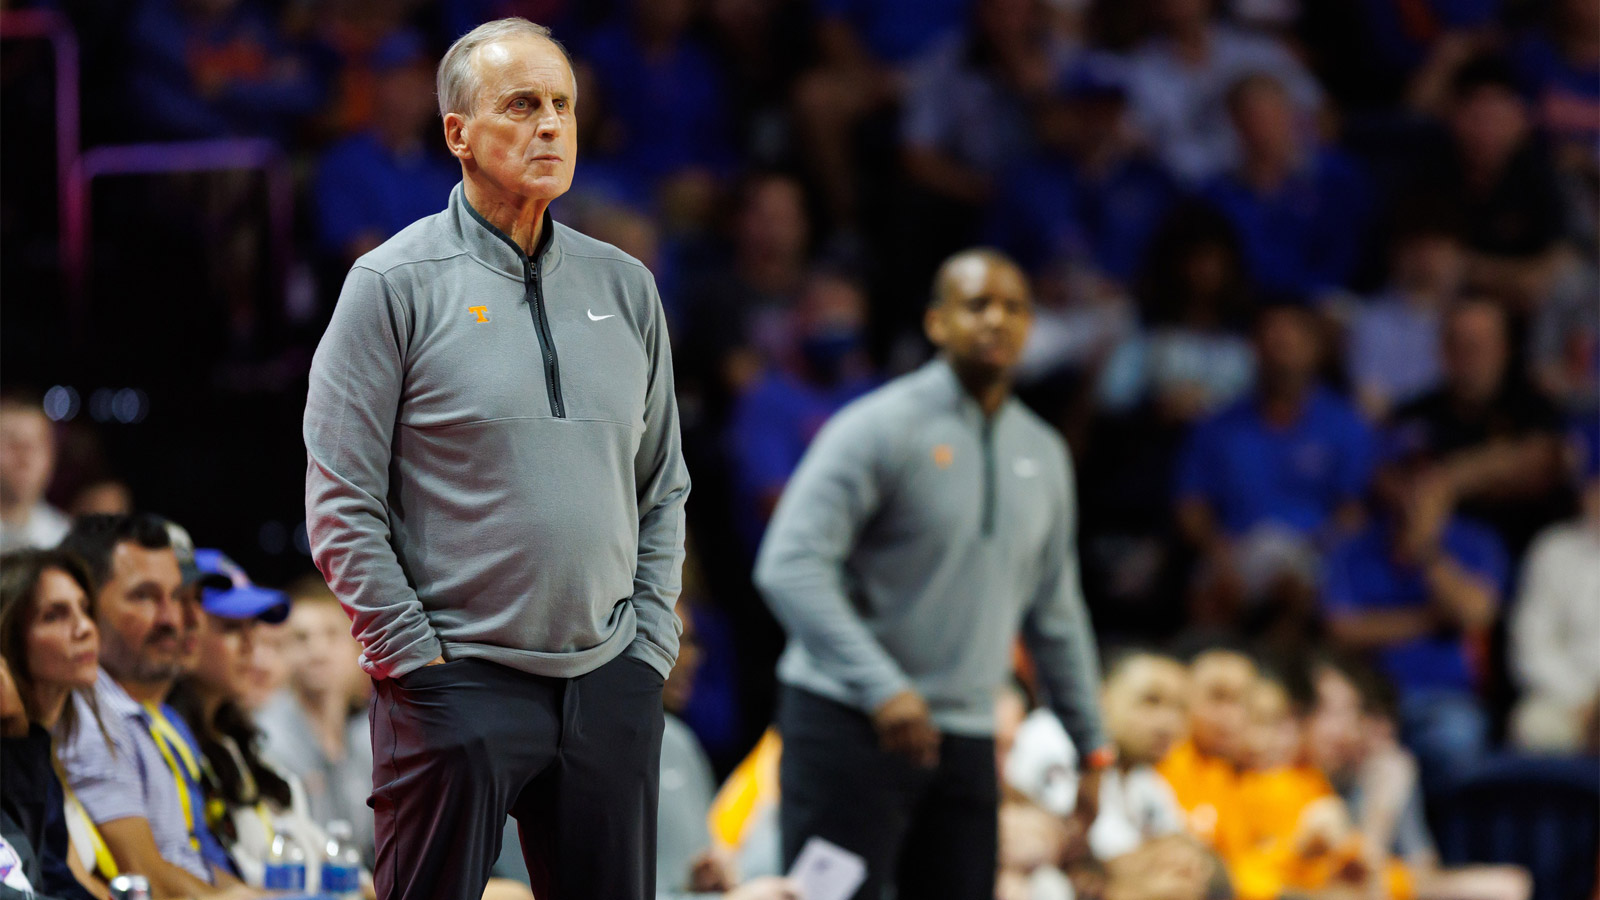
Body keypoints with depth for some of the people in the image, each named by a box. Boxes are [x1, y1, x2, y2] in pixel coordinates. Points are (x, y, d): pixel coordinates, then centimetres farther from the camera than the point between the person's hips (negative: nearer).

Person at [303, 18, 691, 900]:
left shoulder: (625, 286, 11)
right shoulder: (396, 284, -4)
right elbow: (341, 504, -6)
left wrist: (651, 644, 8)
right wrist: (413, 658, -10)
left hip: (610, 684, 5)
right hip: (459, 685, -5)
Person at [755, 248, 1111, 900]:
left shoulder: (1041, 455, 14)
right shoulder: (880, 429, -8)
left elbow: (1055, 610, 24)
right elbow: (790, 566, -17)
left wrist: (1092, 745, 23)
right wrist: (883, 689, -27)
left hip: (965, 738, 6)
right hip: (851, 723, -6)